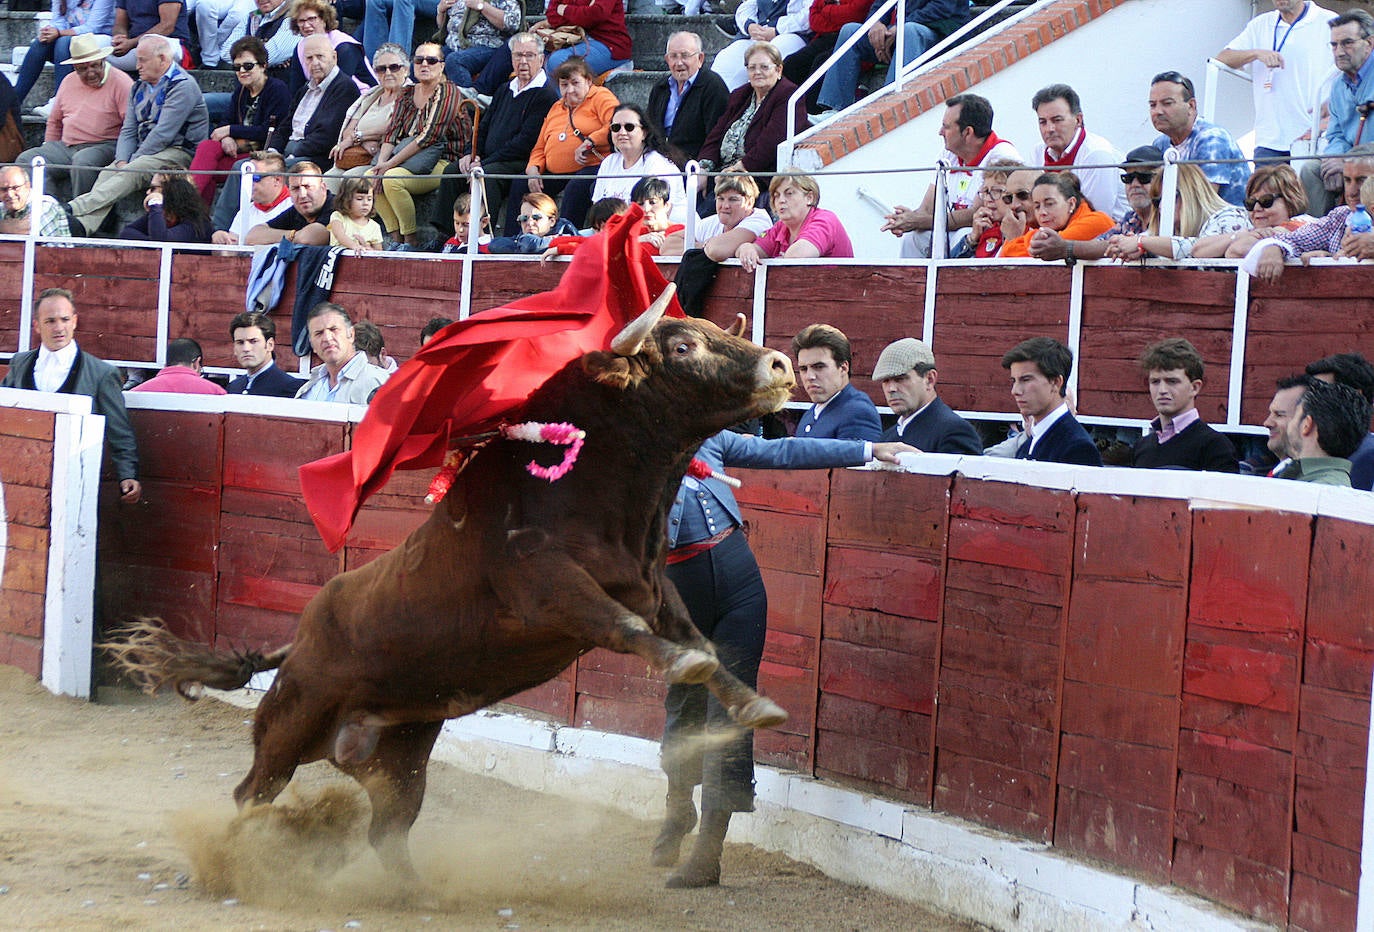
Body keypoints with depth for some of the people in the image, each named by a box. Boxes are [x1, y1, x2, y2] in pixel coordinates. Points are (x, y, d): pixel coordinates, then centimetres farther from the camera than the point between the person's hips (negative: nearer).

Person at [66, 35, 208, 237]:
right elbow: (128, 130, 13)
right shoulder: (139, 87, 18)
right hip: (145, 151, 7)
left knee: (132, 173, -34)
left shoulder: (183, 86, -9)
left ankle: (75, 208, -49)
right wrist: (122, 160, -7)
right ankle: (84, 225, -46)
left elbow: (162, 135, -16)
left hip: (178, 151, -7)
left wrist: (132, 161, -16)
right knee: (108, 173, -23)